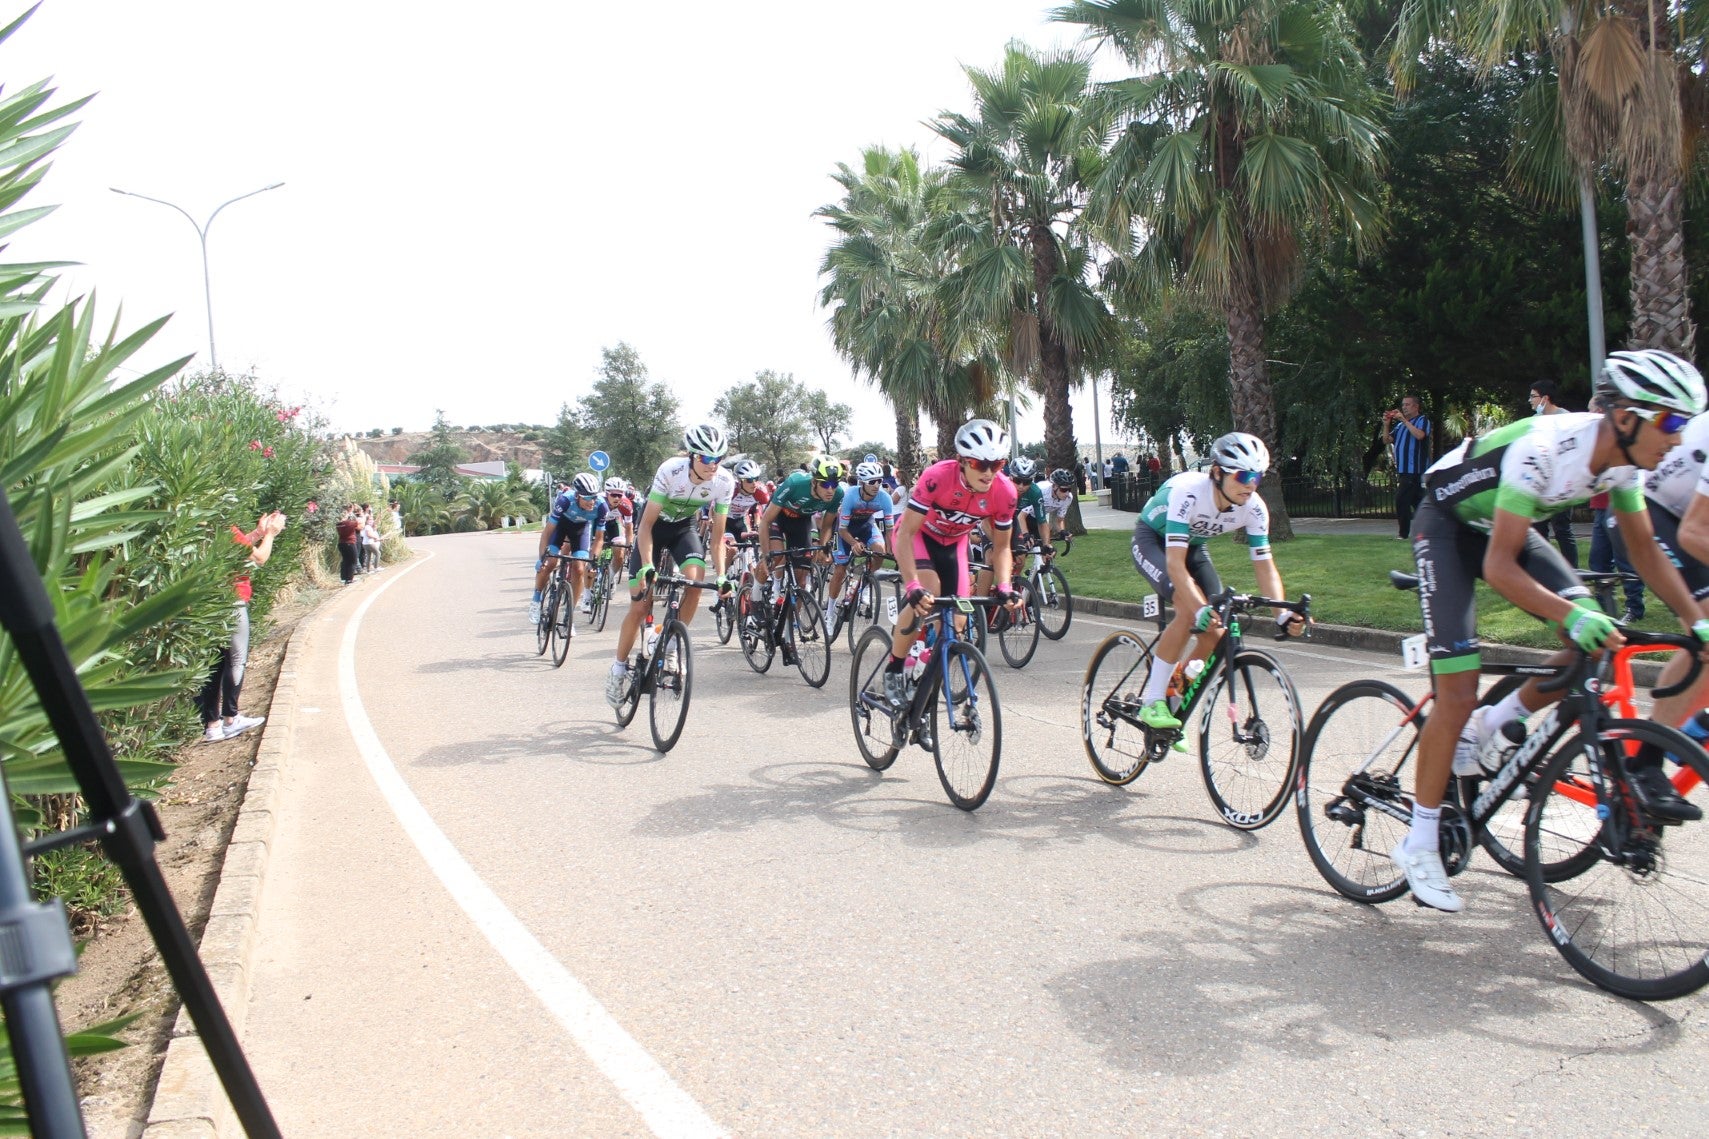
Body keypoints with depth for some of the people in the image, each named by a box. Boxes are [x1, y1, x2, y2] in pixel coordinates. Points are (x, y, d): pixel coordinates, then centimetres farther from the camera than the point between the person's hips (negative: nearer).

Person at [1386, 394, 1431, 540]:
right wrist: (1386, 425, -3)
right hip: (1402, 471, 8)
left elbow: (1419, 435, -22)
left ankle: (1404, 534, -11)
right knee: (1417, 503, 13)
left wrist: (1404, 420, -19)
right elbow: (1388, 440, 12)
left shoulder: (1422, 421, -1)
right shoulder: (1400, 425, 20)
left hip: (1415, 471, -8)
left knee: (1401, 500, -14)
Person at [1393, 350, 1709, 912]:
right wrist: (1571, 615, -47)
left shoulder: (1624, 457, -12)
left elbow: (1644, 547, 3)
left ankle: (1491, 729, 9)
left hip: (1502, 527, 7)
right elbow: (1499, 568, -35)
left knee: (1598, 641, -11)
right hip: (1447, 524, -7)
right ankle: (1419, 844, -1)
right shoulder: (1545, 450, -34)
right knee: (1458, 694, -13)